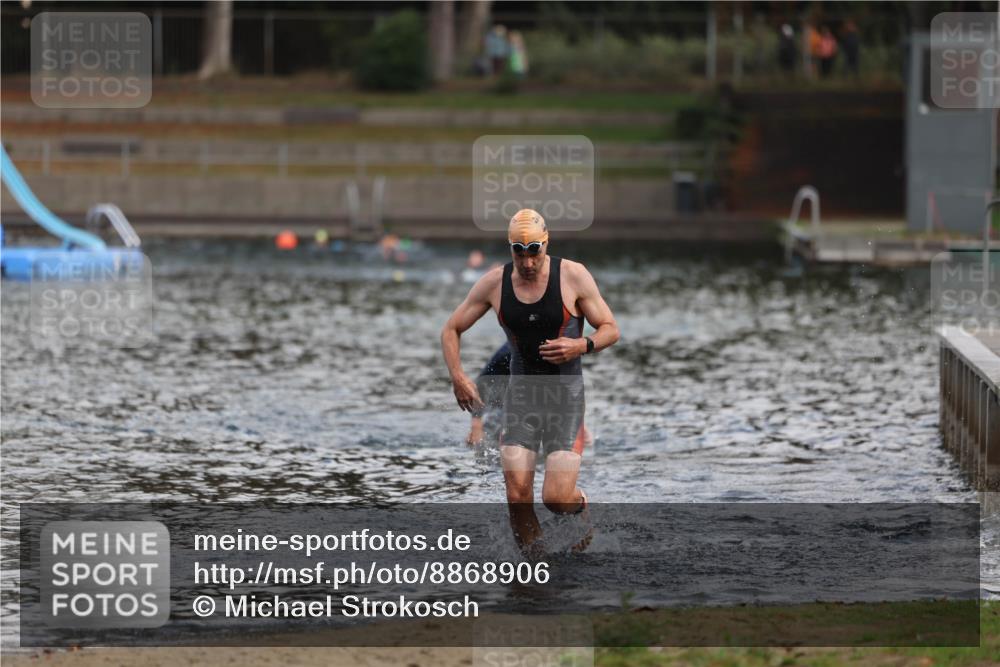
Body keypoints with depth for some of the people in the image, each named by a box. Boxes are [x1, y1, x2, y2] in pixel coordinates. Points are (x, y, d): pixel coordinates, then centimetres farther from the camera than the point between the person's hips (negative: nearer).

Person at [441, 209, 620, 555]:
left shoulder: (573, 276, -8)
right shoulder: (494, 283, -2)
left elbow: (610, 330, -1)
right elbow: (451, 330, 9)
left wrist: (582, 346, -22)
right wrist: (457, 376, -8)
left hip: (565, 392, -2)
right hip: (521, 390, 2)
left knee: (557, 499, -11)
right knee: (517, 494, -11)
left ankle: (580, 501, 26)